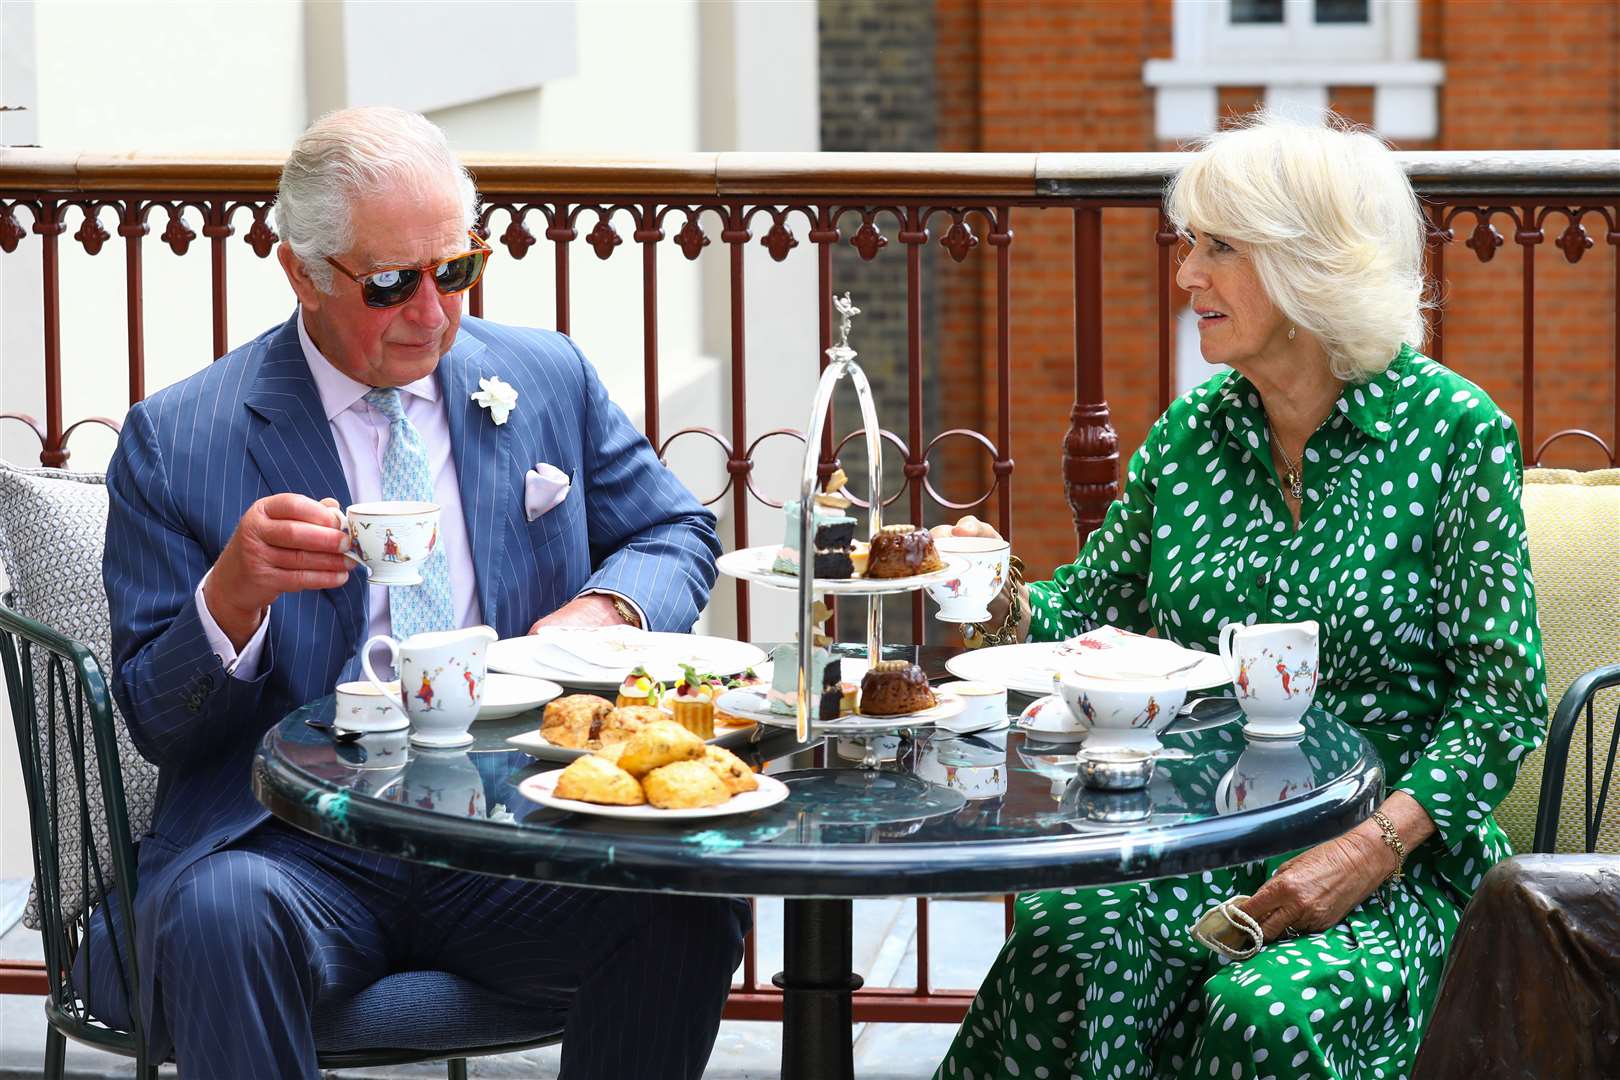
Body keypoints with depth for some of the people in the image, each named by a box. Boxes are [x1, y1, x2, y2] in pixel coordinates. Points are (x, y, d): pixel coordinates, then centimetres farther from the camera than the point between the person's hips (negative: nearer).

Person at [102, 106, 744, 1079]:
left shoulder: (549, 380, 12)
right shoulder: (176, 440, 3)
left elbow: (679, 533, 23)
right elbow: (159, 724, 3)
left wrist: (603, 608, -1)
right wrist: (230, 593, -20)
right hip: (294, 843, -2)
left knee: (690, 906, -26)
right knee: (217, 915, -36)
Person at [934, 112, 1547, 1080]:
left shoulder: (1453, 430, -5)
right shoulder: (1191, 435, 10)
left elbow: (1504, 697, -8)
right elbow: (1091, 610, 17)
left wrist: (1372, 848, -20)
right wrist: (1007, 603, -7)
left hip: (1389, 866, -3)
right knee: (1066, 953, -30)